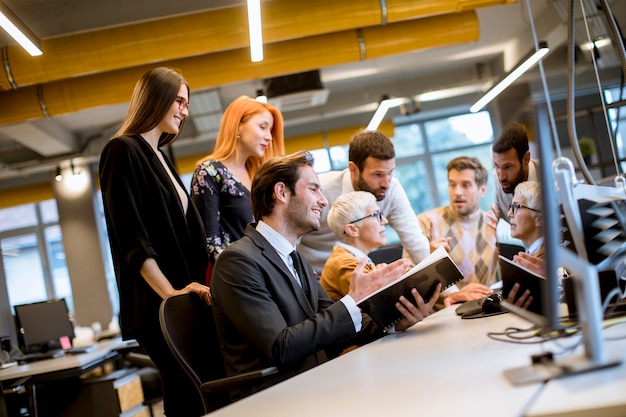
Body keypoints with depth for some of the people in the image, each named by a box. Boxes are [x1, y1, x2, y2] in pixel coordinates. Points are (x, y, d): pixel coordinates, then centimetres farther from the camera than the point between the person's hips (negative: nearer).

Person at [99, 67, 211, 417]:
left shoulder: (160, 156, 18)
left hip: (185, 295, 8)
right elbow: (130, 236, -16)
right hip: (158, 303, -8)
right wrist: (170, 293, -22)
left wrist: (202, 279, 17)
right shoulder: (123, 151, -7)